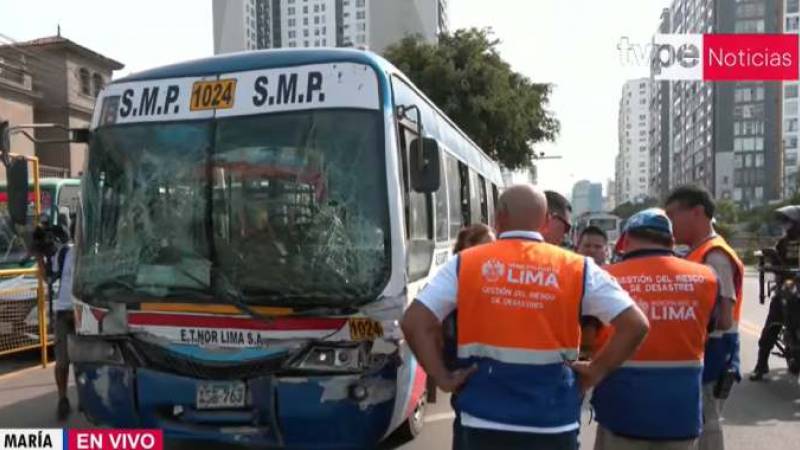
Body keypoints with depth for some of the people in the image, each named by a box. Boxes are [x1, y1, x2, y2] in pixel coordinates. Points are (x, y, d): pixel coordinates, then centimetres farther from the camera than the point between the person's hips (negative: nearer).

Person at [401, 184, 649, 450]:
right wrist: (596, 372, 5)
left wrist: (443, 378, -1)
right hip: (553, 422, 1)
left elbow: (414, 323, -7)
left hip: (484, 421, 0)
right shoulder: (577, 268, -1)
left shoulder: (465, 264, -2)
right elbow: (635, 325, -3)